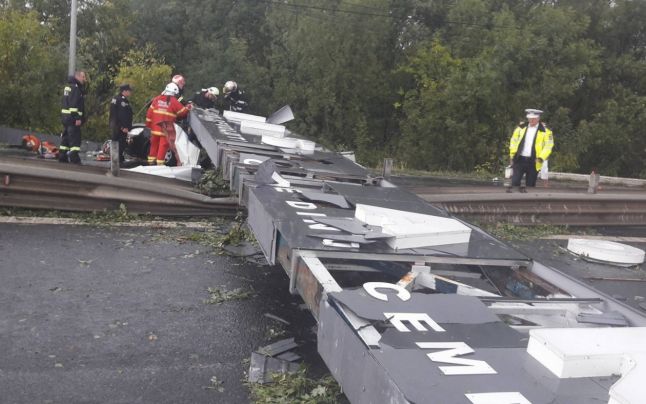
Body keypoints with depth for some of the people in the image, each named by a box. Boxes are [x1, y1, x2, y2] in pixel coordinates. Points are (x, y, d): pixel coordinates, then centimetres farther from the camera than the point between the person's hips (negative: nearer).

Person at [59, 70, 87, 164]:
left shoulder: (68, 86, 20)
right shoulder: (75, 87, -13)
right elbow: (73, 104, -21)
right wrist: (77, 118, -24)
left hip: (65, 116, 10)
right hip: (73, 117, -10)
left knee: (66, 137, 15)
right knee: (75, 138, -11)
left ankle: (62, 157, 20)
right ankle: (74, 159, -14)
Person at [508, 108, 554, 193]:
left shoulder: (545, 130, 1)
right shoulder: (521, 127, 9)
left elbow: (548, 146, -1)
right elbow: (513, 141, 13)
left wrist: (541, 158, -12)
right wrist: (512, 155, 6)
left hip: (533, 161, -2)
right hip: (519, 159, 2)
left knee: (530, 184, 4)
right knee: (515, 182, -5)